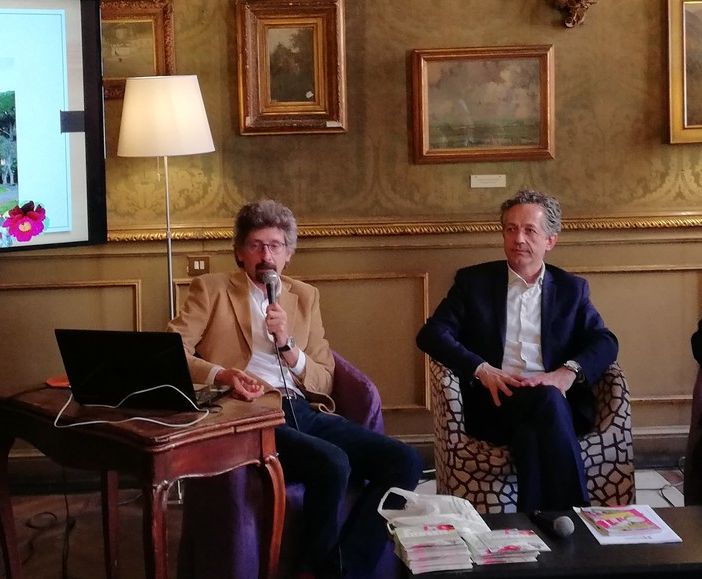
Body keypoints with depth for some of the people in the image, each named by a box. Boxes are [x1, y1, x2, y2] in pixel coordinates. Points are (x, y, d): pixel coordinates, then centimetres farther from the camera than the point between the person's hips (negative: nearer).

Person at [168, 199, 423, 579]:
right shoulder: (211, 289, 10)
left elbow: (323, 382, 17)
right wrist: (223, 374, -19)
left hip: (306, 411, 5)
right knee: (332, 464, -33)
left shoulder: (305, 296, 21)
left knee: (404, 462, -16)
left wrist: (288, 345, -3)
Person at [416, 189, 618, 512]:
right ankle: (575, 516, -34)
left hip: (559, 401, 1)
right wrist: (482, 370, -13)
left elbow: (604, 342, 8)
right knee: (547, 400, -36)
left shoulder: (571, 289, 19)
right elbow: (431, 334, 4)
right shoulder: (474, 281, 15)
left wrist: (569, 371, -14)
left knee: (532, 431, -37)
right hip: (496, 401, -1)